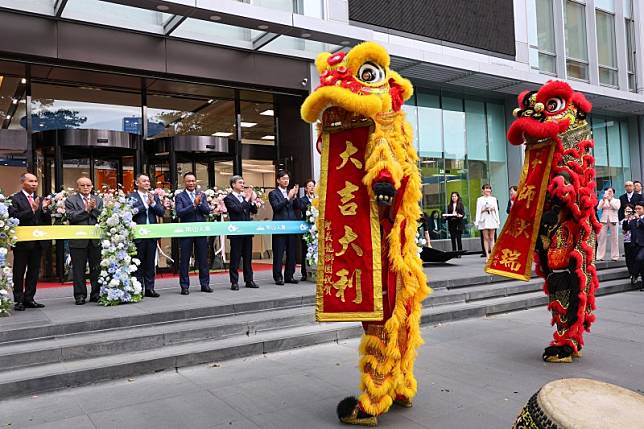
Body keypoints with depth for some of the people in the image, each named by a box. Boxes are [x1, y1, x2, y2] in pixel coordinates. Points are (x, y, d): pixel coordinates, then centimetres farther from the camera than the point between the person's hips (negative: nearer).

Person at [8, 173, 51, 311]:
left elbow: (48, 222, 7)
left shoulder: (40, 200, 11)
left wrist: (45, 209, -10)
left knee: (34, 272, 10)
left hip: (37, 242, 5)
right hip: (22, 242, -5)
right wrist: (32, 210, -23)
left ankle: (29, 299, 19)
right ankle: (18, 300, 11)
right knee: (19, 272, 5)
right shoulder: (14, 199, -5)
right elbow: (14, 217, -18)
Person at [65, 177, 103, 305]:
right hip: (78, 240, -2)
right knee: (78, 269, 3)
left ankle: (96, 294, 16)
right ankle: (80, 295, 12)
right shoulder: (70, 201, 3)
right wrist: (86, 210, -16)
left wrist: (94, 209, -13)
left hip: (96, 240, 3)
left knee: (97, 268, 7)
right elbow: (71, 217, -11)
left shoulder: (98, 200, 12)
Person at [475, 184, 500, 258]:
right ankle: (487, 255, -1)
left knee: (491, 238, 1)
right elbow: (478, 211, 4)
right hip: (484, 219, -2)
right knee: (486, 238, -3)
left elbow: (496, 210, 16)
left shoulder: (494, 199, 15)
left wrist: (493, 209, -4)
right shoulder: (480, 199, 6)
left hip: (492, 219, 2)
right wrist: (484, 209, -13)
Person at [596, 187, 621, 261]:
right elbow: (598, 208, -3)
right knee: (601, 238, -5)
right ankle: (600, 256, -6)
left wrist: (610, 199, -9)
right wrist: (604, 200, -13)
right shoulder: (602, 200, 13)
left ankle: (614, 256, 5)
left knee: (614, 238, 0)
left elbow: (617, 207, -9)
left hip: (613, 220, 0)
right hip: (604, 220, 1)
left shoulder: (617, 200, 11)